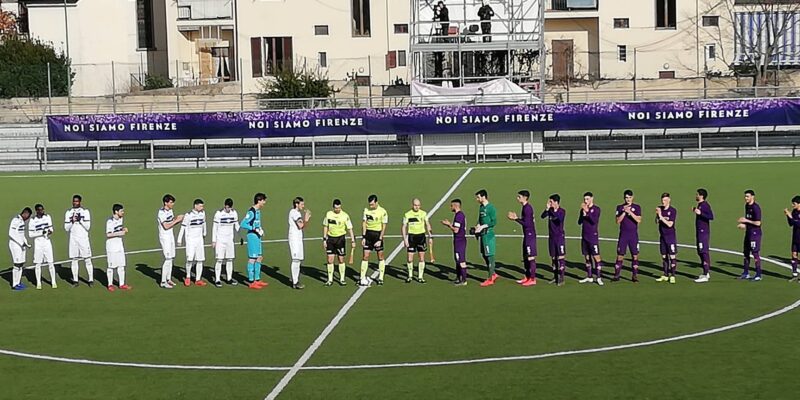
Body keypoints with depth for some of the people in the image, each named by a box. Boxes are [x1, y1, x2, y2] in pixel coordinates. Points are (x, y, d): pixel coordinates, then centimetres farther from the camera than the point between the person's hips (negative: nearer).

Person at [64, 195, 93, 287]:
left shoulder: (85, 212, 2)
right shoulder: (68, 213, 8)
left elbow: (87, 226, -4)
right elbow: (66, 228, 4)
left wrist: (80, 220, -15)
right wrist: (72, 221, -12)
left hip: (83, 239, -2)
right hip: (73, 239, 2)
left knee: (87, 260, -3)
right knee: (74, 260, 4)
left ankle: (90, 280, 1)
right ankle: (75, 280, 10)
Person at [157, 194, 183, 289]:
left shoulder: (170, 210, 7)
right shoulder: (161, 213, -19)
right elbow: (166, 226, -23)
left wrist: (178, 219, -4)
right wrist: (176, 220, -20)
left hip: (171, 236, 9)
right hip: (164, 237, -9)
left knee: (171, 258, 13)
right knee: (167, 259, -10)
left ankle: (168, 279, 22)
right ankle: (163, 282, -6)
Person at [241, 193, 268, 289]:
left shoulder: (258, 211, 12)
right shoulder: (251, 212, -16)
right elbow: (243, 224, -20)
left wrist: (260, 229, 8)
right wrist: (255, 229, -22)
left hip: (257, 236, 10)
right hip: (252, 236, -10)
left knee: (259, 257, 14)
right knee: (252, 259, -4)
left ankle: (257, 279, 23)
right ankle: (251, 282, 1)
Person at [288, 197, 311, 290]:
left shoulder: (298, 213, 18)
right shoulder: (293, 212, -12)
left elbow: (303, 226, 17)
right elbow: (300, 225, -18)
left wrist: (307, 219, 4)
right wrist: (305, 218, -6)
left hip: (298, 238, 10)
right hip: (294, 238, -10)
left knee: (298, 260, 11)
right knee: (296, 260, -9)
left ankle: (295, 280, 18)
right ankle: (295, 283, -9)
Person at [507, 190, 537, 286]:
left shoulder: (528, 208, -17)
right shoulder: (525, 207, 13)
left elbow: (526, 224, -21)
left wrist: (516, 219, -15)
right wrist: (516, 217, 8)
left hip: (530, 235, -10)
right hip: (527, 235, 10)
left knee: (531, 257, -5)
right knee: (525, 257, 15)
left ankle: (532, 279, -1)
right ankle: (527, 277, 23)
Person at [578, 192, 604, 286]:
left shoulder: (596, 209, -5)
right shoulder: (583, 209, 10)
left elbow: (594, 220, -20)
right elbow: (579, 222, 5)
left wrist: (587, 211, -26)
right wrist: (583, 214, -10)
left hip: (593, 236, -6)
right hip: (584, 236, 6)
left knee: (596, 257, -8)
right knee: (587, 257, 10)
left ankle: (599, 278, -7)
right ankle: (589, 277, 18)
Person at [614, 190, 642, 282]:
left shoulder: (637, 207, 3)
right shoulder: (620, 207, 5)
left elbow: (639, 220, -11)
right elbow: (618, 221, -3)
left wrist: (630, 212, -21)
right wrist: (624, 212, -14)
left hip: (634, 235, 0)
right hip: (623, 235, 0)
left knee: (635, 255, -1)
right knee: (620, 255, -1)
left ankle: (635, 275, 5)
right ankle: (616, 275, 4)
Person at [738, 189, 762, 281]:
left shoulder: (756, 207, -16)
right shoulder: (747, 206, 11)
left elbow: (758, 223, -19)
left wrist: (746, 221, -16)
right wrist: (744, 224, 8)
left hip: (755, 233, -9)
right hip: (748, 232, 9)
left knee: (755, 253, -6)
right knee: (746, 253, 13)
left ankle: (758, 275, 0)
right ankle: (746, 273, 23)